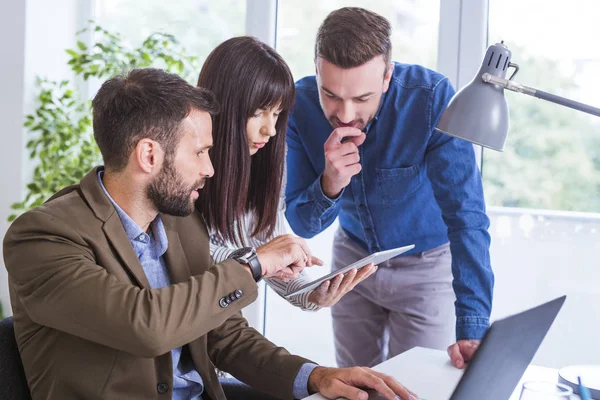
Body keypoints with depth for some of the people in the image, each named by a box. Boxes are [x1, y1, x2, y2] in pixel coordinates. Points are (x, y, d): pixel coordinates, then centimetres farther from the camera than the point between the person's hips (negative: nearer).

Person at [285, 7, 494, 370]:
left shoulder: (433, 98, -30)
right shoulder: (301, 104, -21)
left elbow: (466, 215, -33)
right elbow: (301, 224, -15)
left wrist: (472, 328, -42)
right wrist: (329, 186, -38)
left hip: (427, 262, -3)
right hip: (353, 254, 3)